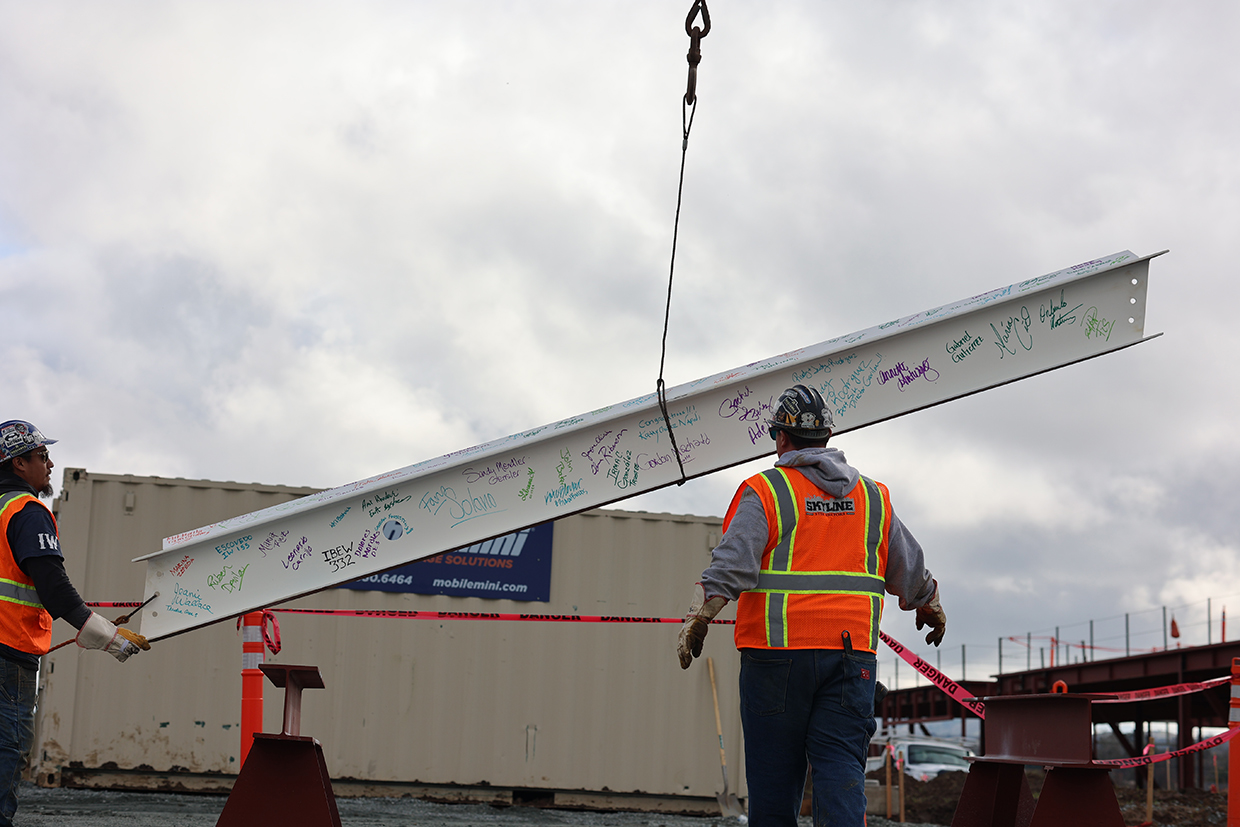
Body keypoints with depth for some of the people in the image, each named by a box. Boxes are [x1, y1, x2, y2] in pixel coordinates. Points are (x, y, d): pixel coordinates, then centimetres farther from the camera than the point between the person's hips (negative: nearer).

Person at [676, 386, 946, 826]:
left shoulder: (765, 491, -1)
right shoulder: (873, 498, 14)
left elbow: (731, 566, -14)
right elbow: (910, 573, 22)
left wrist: (697, 619, -13)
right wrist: (932, 608, 39)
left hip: (779, 652, -3)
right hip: (853, 654, 3)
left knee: (774, 773, 6)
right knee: (841, 770, -2)